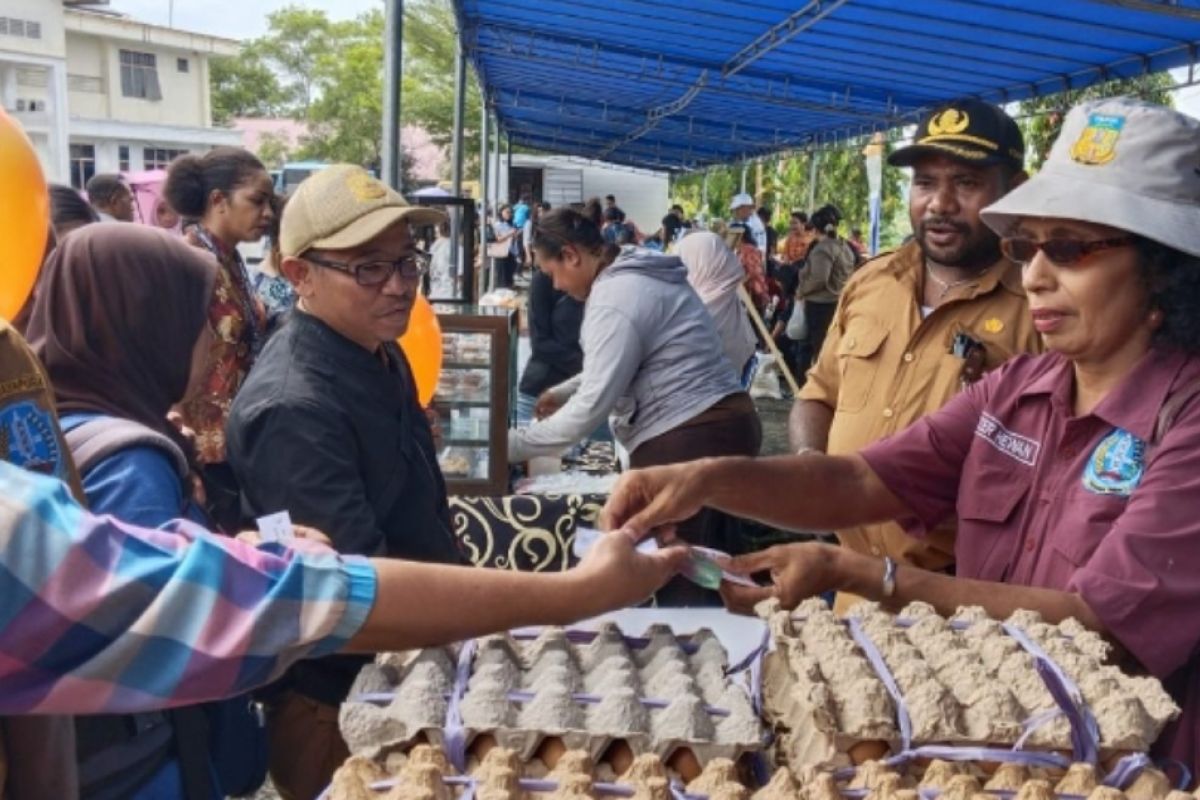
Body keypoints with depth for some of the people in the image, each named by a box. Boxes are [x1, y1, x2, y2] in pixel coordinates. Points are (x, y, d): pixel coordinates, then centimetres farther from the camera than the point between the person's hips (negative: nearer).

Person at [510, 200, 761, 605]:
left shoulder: (615, 299, -17)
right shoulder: (634, 275, 14)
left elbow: (591, 408, -18)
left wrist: (513, 444, -9)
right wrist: (564, 391, 24)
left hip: (690, 440, -10)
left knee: (679, 580, 0)